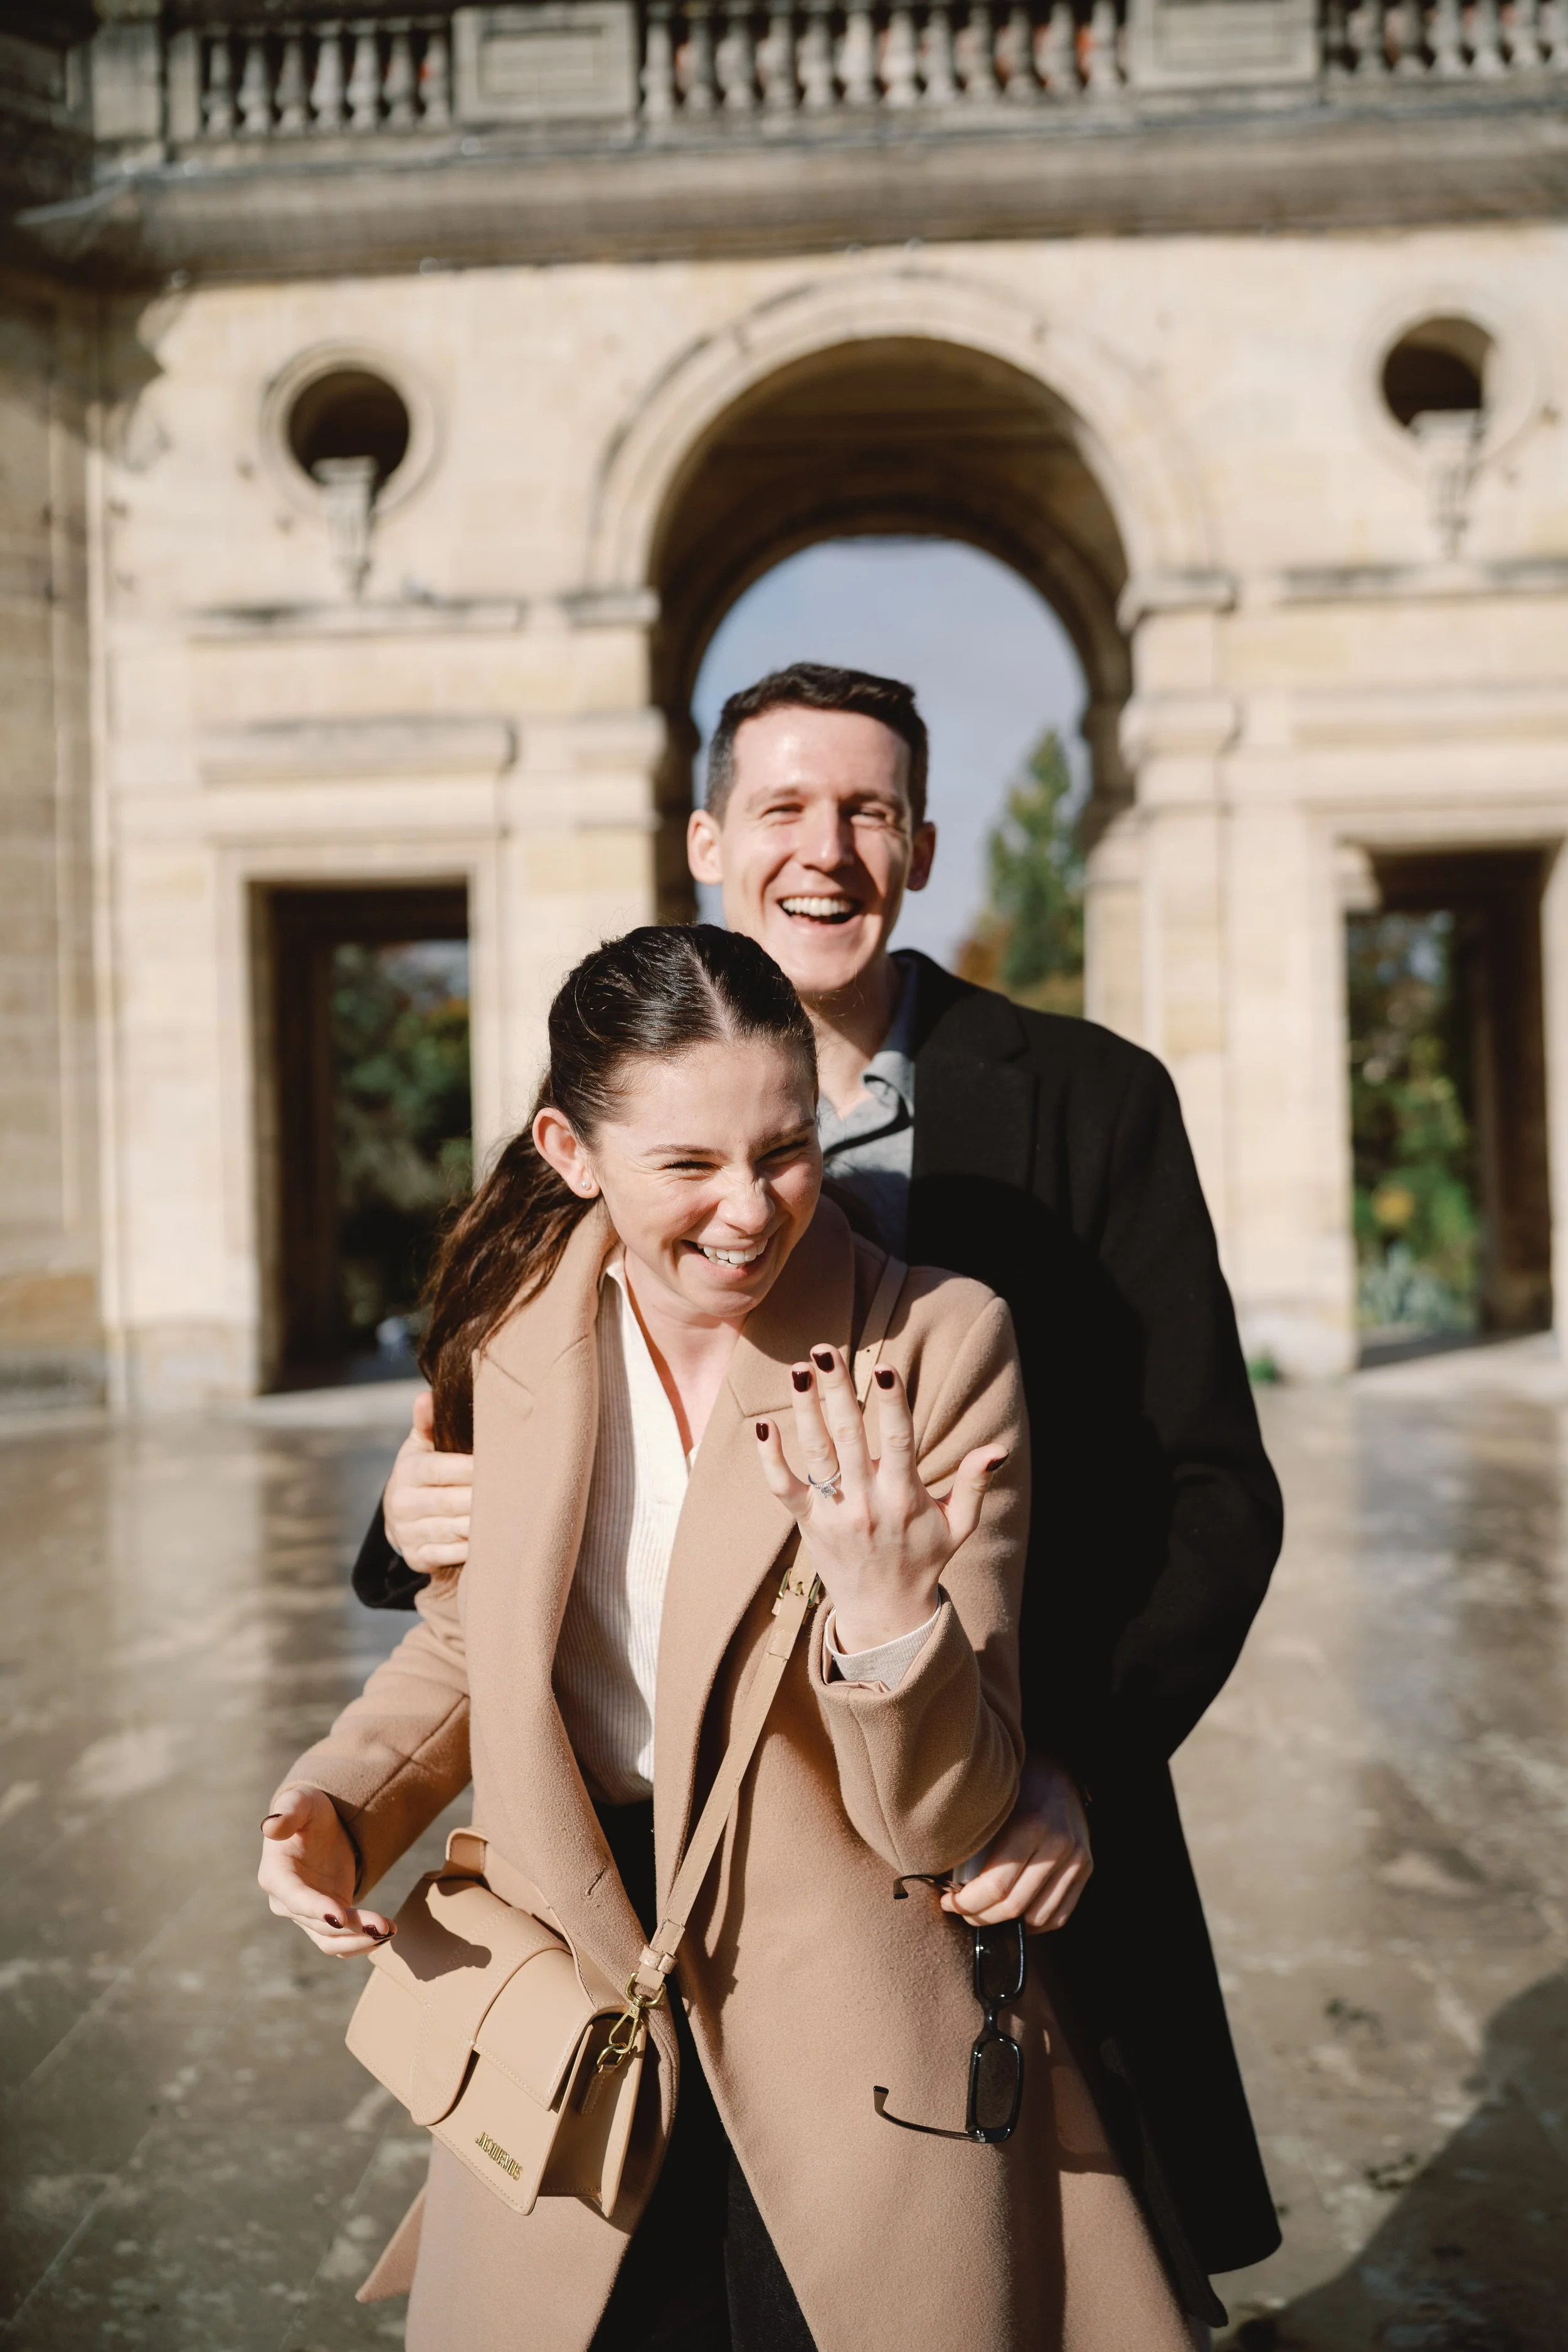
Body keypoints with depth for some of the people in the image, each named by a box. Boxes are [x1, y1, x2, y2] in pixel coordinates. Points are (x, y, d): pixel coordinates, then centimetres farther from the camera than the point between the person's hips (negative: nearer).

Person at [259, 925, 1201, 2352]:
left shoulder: (938, 1348, -15)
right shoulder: (518, 1327, -5)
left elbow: (943, 1829, -15)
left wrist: (888, 1613, -33)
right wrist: (334, 1806, -4)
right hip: (575, 2040, 3)